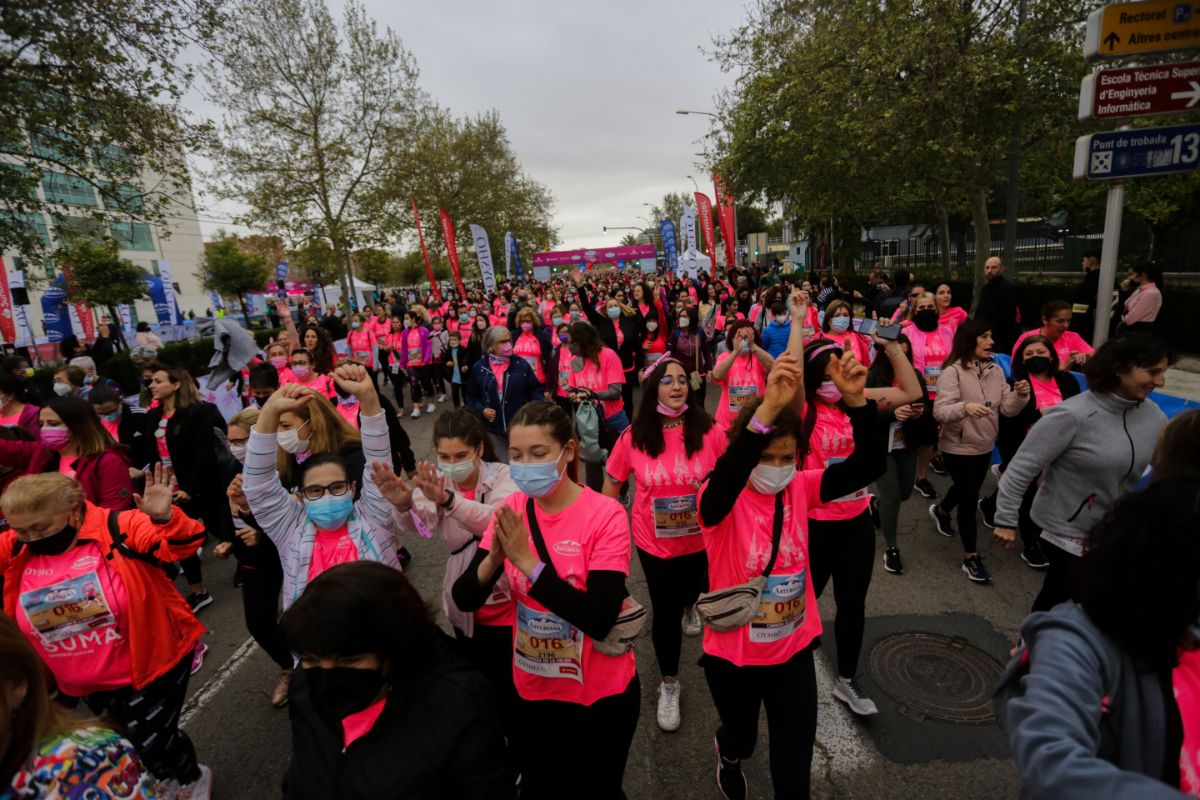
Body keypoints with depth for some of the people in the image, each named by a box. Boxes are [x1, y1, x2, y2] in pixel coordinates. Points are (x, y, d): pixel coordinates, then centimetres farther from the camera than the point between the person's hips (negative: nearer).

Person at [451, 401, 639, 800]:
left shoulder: (605, 515, -22)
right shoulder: (511, 510, -10)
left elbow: (600, 620, -28)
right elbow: (464, 600, -10)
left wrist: (528, 562, -33)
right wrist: (494, 558, -30)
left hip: (601, 692, -3)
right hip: (533, 689, 4)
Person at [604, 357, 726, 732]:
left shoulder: (710, 431, -17)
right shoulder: (633, 437, -15)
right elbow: (611, 486, -2)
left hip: (703, 539, 1)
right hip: (654, 543, -1)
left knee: (694, 591, 29)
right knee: (664, 613, 11)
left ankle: (690, 604, 70)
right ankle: (669, 684, 38)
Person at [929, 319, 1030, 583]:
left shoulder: (996, 370, 1)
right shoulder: (952, 372, -19)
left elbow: (1007, 408, -1)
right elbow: (940, 411, -26)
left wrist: (1020, 395, -21)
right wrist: (964, 407, -45)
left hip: (985, 446, 7)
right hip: (958, 447, -6)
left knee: (968, 491, 24)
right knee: (970, 498, -1)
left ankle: (940, 511, 56)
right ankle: (971, 558, 14)